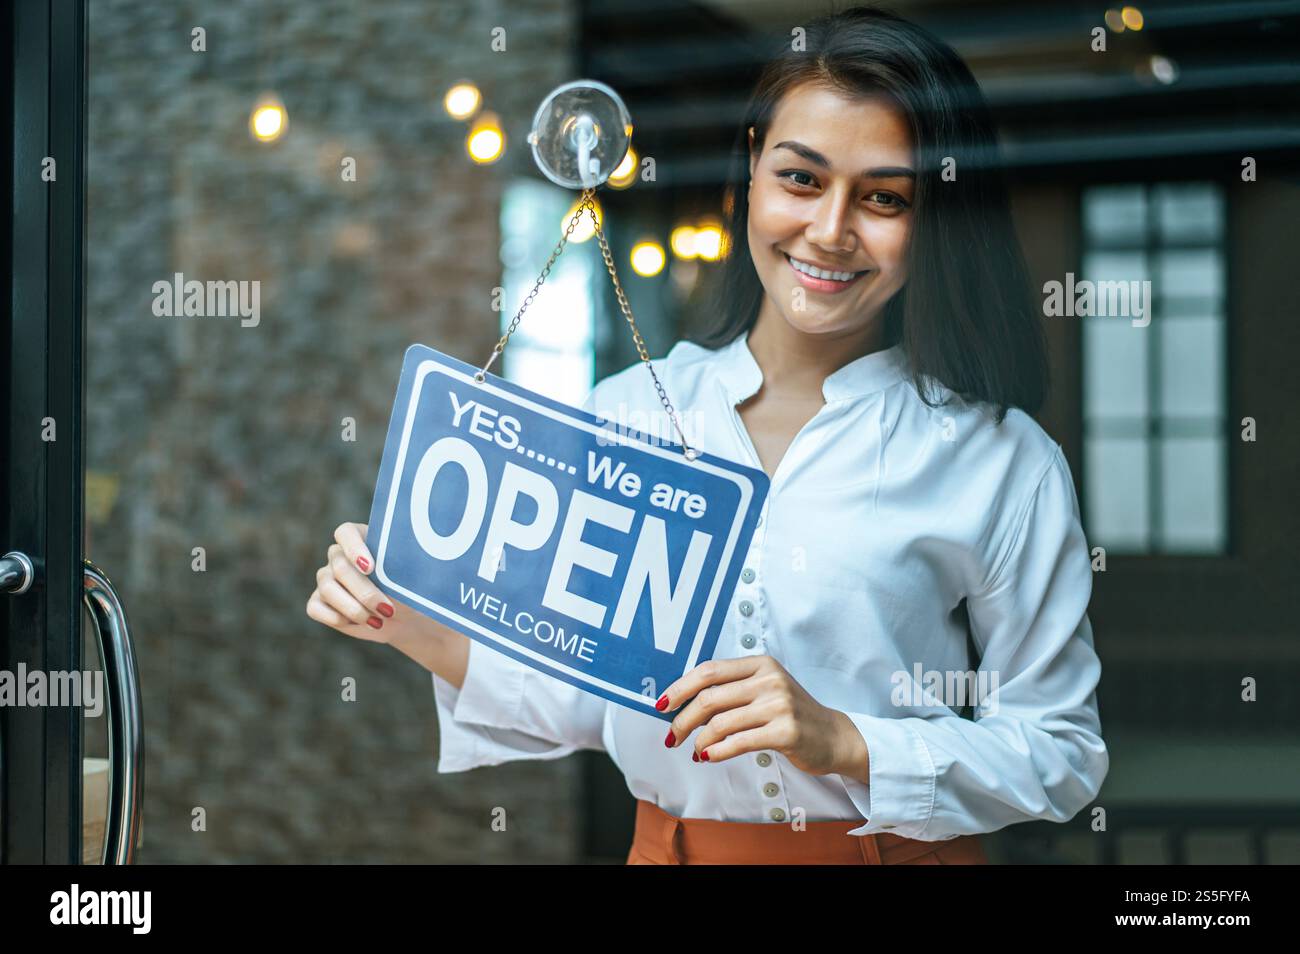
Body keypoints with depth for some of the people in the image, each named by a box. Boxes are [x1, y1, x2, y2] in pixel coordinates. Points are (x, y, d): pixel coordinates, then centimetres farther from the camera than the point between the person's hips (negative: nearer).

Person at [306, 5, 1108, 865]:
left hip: (895, 848, -2)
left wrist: (842, 743, -22)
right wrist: (419, 630, -11)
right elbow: (582, 698, 3)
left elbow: (1064, 756, -10)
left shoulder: (1001, 462, -11)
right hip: (668, 845, 3)